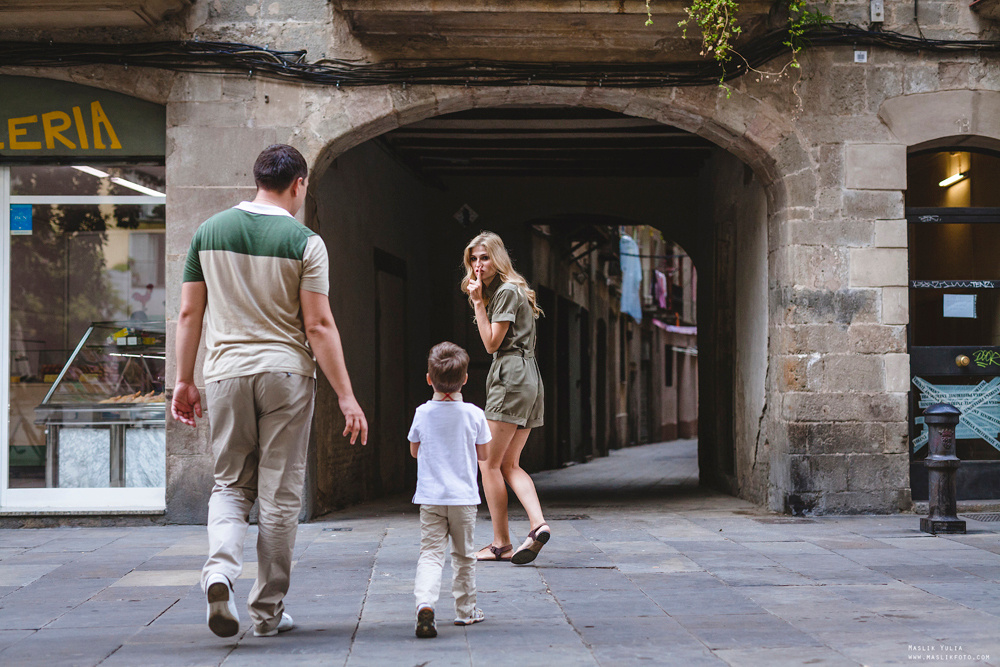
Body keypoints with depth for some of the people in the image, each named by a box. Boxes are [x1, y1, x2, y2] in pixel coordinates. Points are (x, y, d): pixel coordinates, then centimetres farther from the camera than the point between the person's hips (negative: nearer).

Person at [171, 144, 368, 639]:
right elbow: (319, 326, -8)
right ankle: (267, 612, 12)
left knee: (230, 483, 14)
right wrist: (345, 396, -5)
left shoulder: (208, 232, 6)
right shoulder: (303, 242, -5)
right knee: (280, 494, 6)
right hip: (286, 374, -3)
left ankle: (220, 569, -14)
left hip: (226, 372, 3)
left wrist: (183, 380, 14)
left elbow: (189, 314, 7)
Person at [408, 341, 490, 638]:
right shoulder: (474, 414, -6)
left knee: (431, 552, -5)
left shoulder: (422, 413, -4)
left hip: (430, 497, 0)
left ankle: (425, 601, -28)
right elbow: (483, 454, 4)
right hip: (464, 497, 0)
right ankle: (465, 610, 24)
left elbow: (414, 451, 10)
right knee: (464, 554, 14)